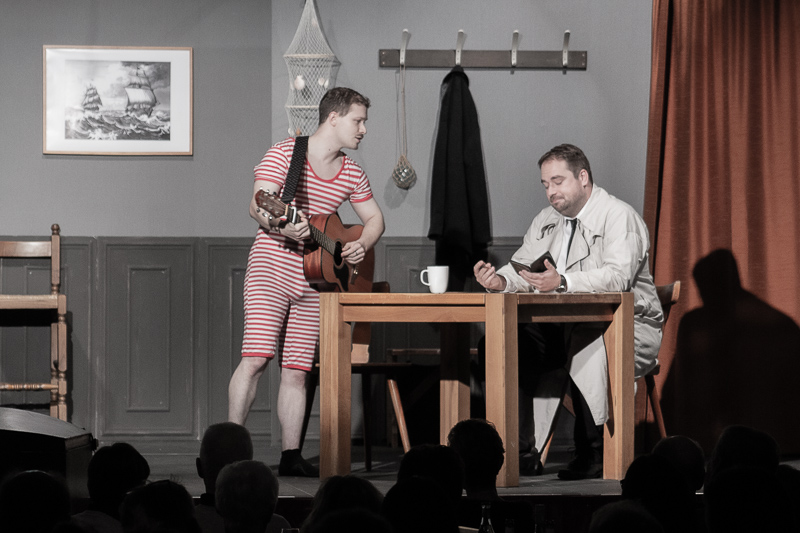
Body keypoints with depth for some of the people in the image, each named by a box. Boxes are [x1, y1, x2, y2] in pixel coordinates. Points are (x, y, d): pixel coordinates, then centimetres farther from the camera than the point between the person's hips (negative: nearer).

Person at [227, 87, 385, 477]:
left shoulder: (351, 174, 11)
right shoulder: (284, 154, -5)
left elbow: (374, 218, 22)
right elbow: (258, 206, -14)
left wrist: (362, 244, 0)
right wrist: (280, 226, -35)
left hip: (315, 279, 5)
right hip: (271, 268, -5)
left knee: (297, 369, 4)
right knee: (256, 357, -15)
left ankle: (291, 456, 8)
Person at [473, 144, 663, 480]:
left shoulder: (619, 217, -10)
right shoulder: (546, 221, 16)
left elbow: (617, 277, -25)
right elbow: (523, 270, 9)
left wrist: (563, 282, -39)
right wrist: (500, 281, -15)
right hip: (565, 327, 7)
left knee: (586, 349, -39)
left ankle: (592, 453, -29)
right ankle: (521, 448, -16)